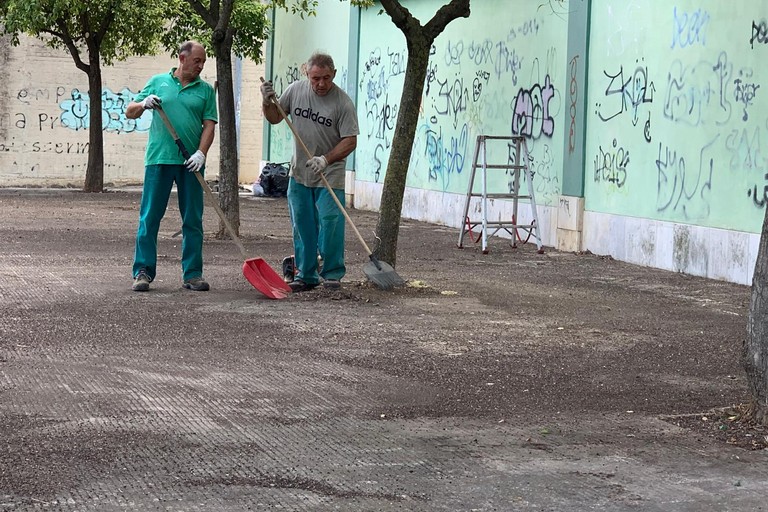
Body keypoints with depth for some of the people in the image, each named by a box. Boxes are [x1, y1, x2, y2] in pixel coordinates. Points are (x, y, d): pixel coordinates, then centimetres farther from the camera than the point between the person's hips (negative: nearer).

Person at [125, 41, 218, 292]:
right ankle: (143, 271, 2)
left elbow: (209, 125, 3)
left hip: (191, 163, 1)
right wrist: (144, 104, -10)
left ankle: (192, 273, 10)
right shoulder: (158, 82, 10)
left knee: (193, 221, 4)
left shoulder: (206, 90, 10)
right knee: (150, 218, -2)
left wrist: (201, 153, -12)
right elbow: (130, 112, 12)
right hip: (159, 158, -1)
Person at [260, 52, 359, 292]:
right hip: (299, 173, 4)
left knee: (330, 224, -10)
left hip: (330, 176, -4)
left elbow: (350, 142, -14)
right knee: (302, 227, 9)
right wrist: (268, 101, -8)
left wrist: (325, 159, -27)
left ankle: (332, 273, 1)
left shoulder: (343, 103, -13)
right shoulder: (295, 90, 0)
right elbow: (275, 118, 13)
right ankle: (305, 275, 18)